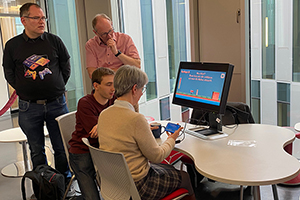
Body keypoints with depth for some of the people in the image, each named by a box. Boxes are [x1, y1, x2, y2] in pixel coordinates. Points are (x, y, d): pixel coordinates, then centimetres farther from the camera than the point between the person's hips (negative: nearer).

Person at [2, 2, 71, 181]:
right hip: (29, 107, 0)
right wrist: (25, 90, 5)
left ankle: (66, 184, 24)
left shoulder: (54, 41, 2)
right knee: (37, 151, 11)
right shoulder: (12, 45, 1)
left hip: (56, 103, 0)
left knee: (62, 148, 8)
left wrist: (57, 88, 9)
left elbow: (66, 67, 11)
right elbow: (9, 74, 9)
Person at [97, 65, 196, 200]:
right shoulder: (136, 119, -26)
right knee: (184, 176, 15)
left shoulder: (103, 114, -3)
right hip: (137, 186, -8)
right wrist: (171, 139, 3)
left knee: (170, 169, 26)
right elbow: (157, 156, -15)